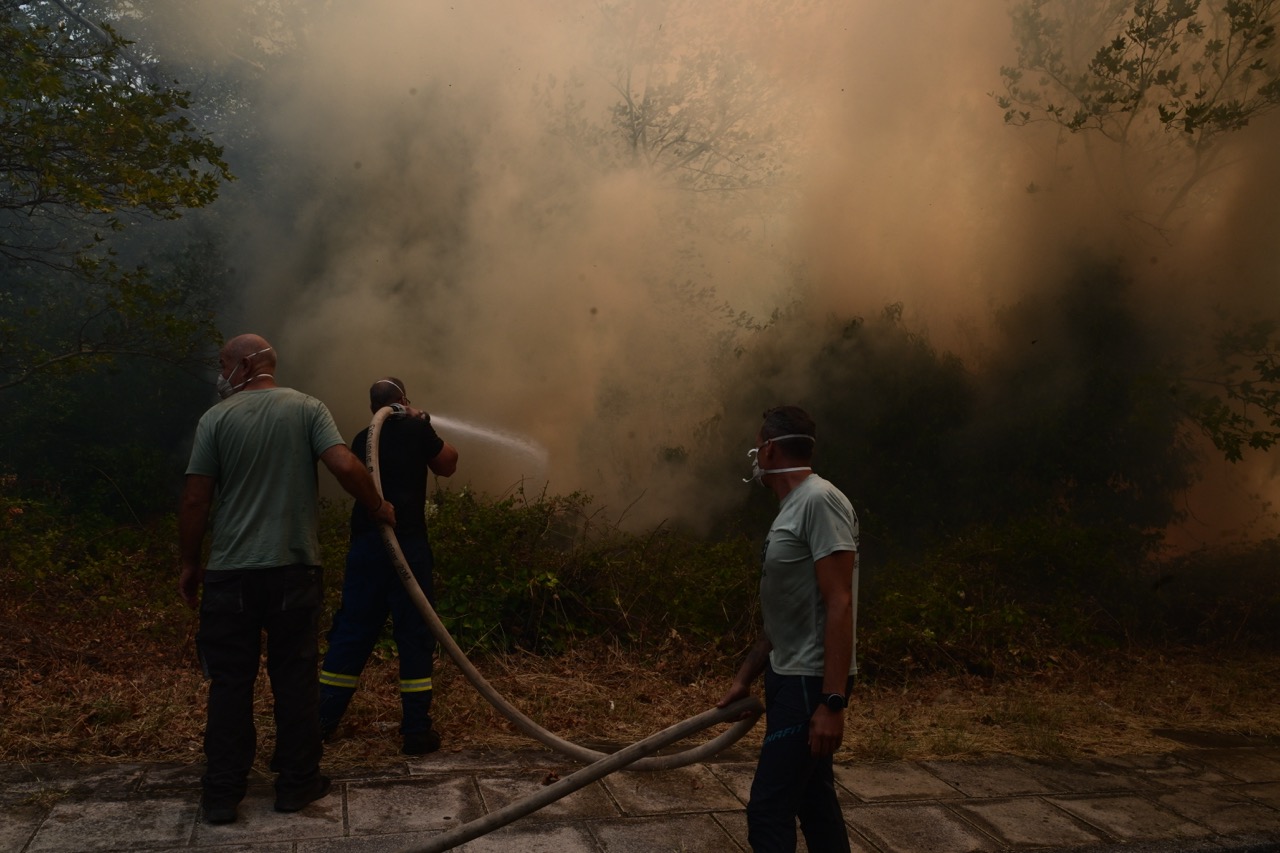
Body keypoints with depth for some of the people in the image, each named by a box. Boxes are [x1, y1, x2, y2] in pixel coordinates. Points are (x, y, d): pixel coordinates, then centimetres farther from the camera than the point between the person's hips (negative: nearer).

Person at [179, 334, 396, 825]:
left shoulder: (216, 419, -2)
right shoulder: (307, 409, 1)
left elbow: (195, 501, -4)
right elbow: (345, 466, -13)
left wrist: (190, 564, 8)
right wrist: (379, 508, 4)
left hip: (231, 573, -1)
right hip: (294, 568, 1)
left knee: (230, 683, 8)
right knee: (295, 678, 10)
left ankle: (222, 794, 14)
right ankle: (297, 783, 19)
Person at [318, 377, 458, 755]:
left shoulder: (362, 440, 14)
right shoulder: (416, 430, 0)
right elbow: (447, 464, 14)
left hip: (365, 544, 4)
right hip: (407, 543, -4)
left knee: (351, 631, 11)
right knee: (415, 634, 1)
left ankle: (323, 719, 15)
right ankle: (416, 730, 1)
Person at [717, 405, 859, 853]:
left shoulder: (820, 500, -17)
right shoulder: (792, 508, 14)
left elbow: (839, 604, -22)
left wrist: (832, 701, -25)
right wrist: (744, 678, 20)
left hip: (810, 682, -10)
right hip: (791, 678, 10)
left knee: (768, 811, -7)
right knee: (813, 802, 16)